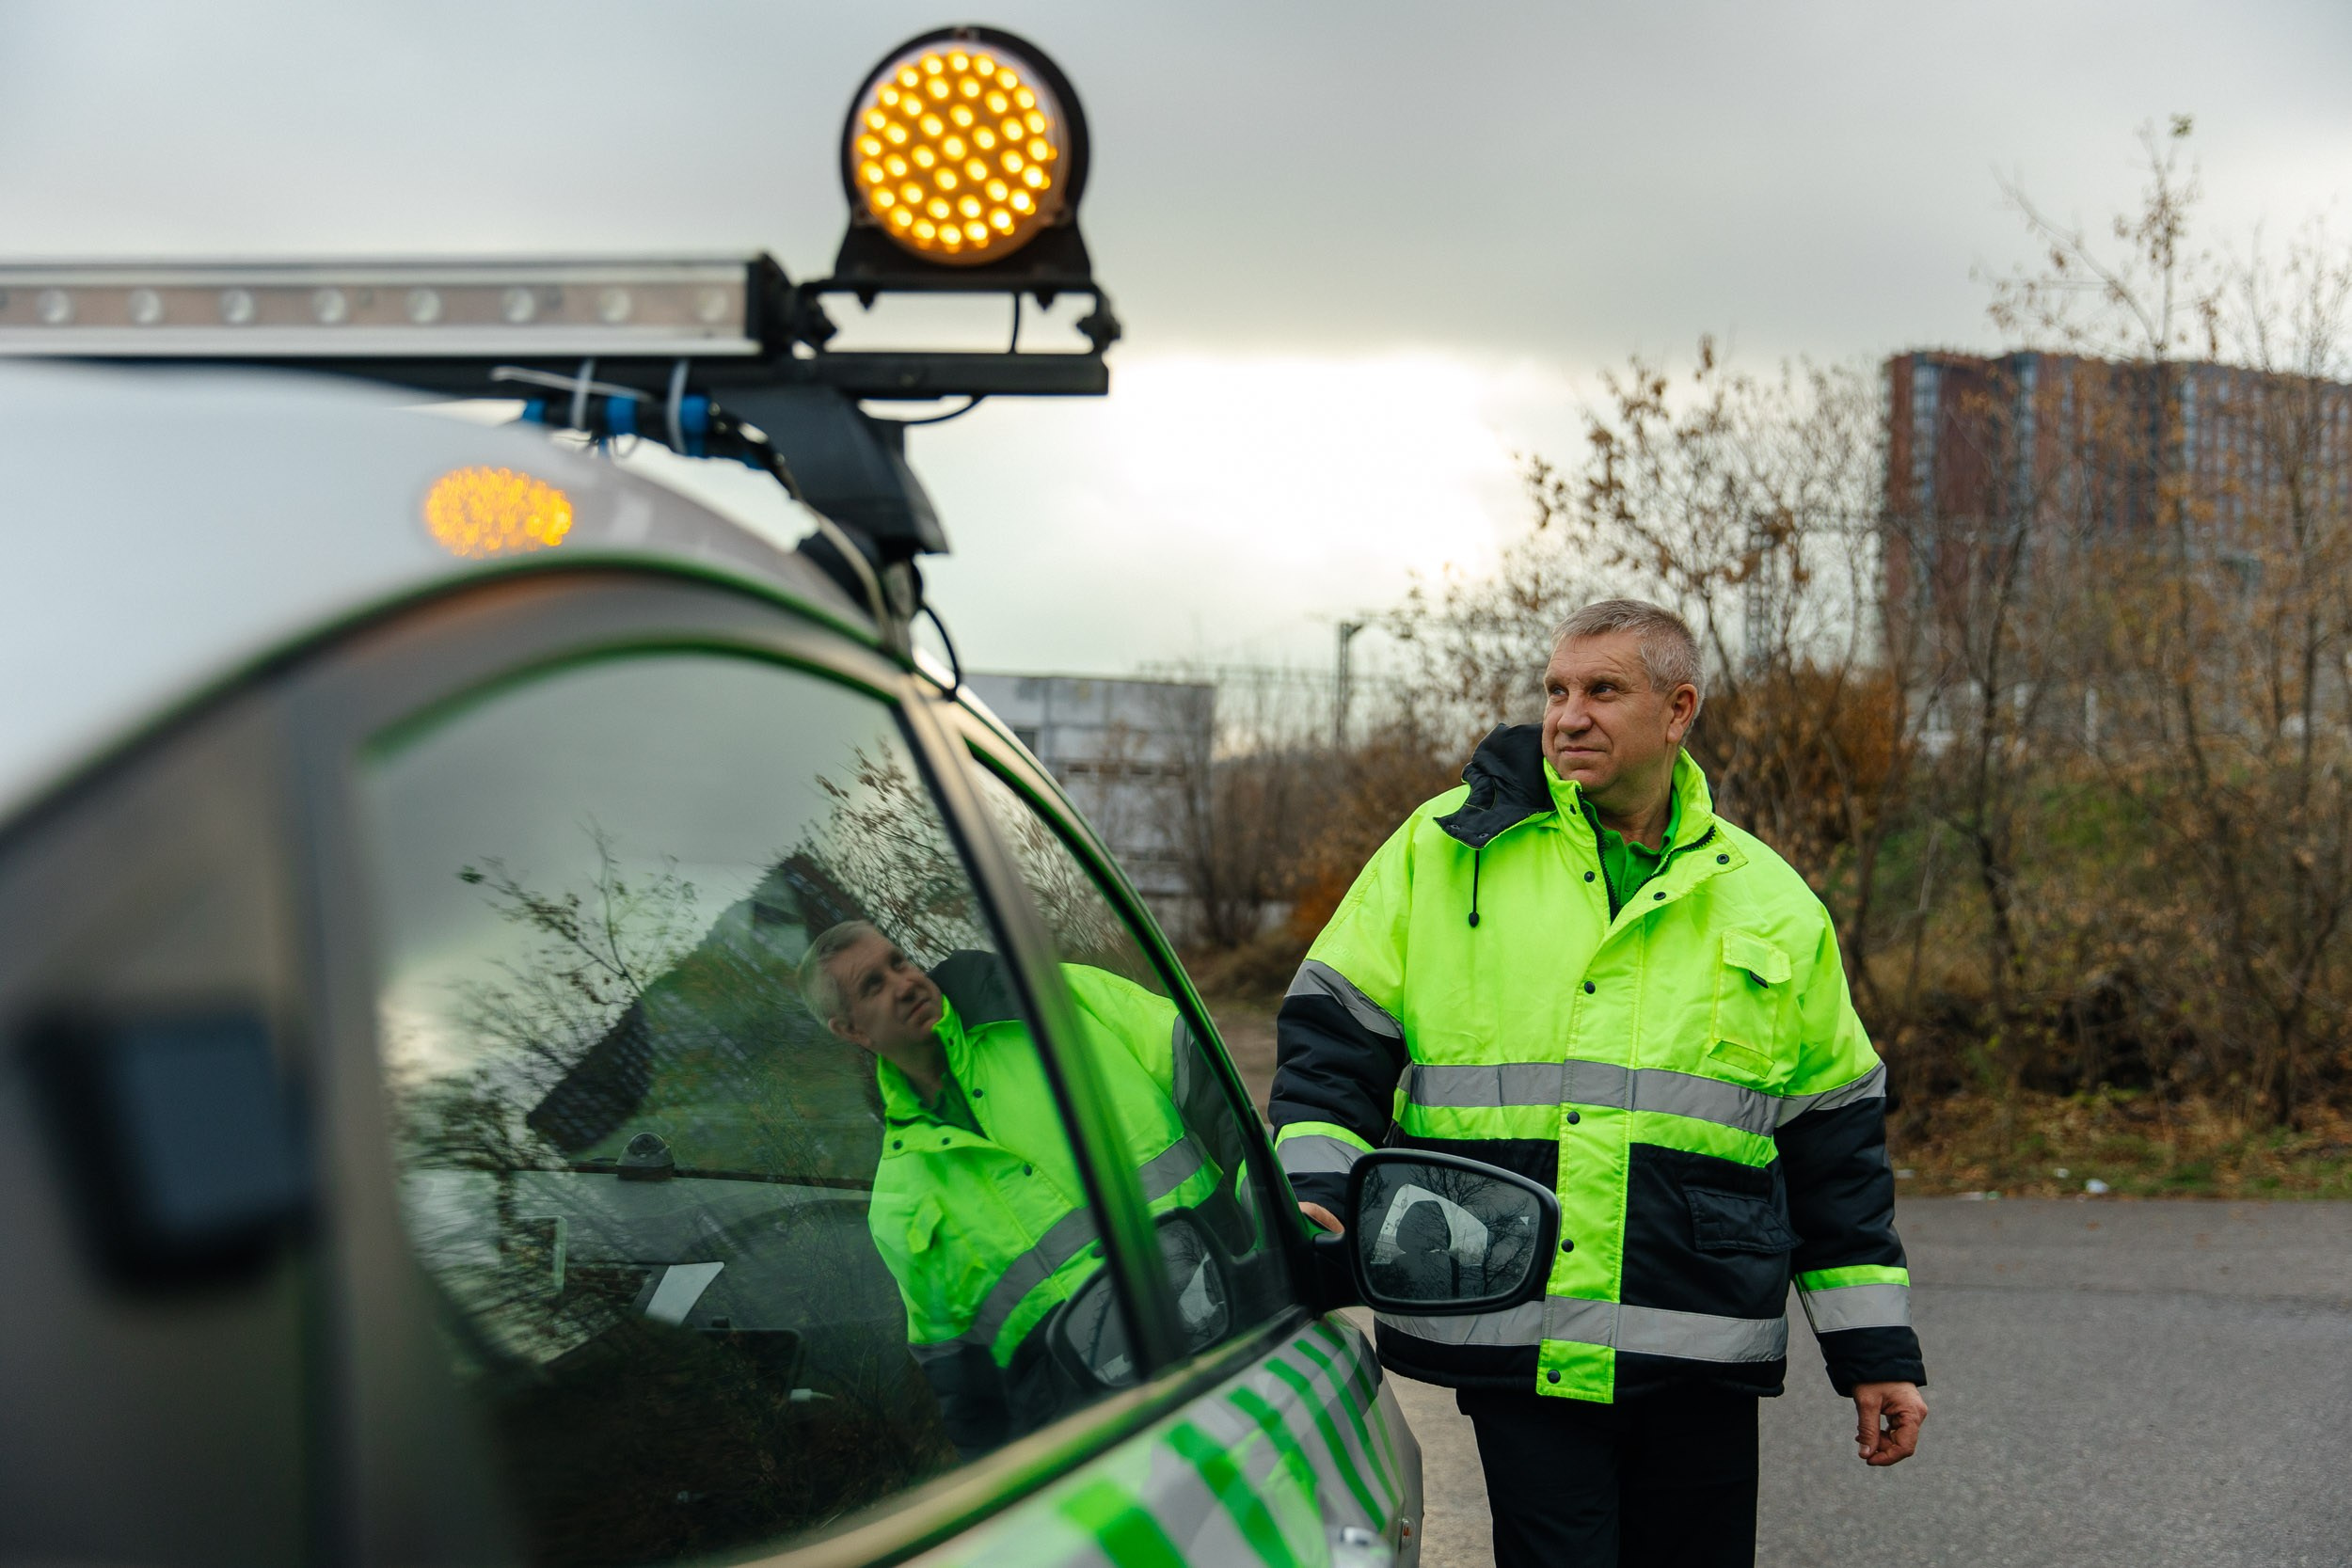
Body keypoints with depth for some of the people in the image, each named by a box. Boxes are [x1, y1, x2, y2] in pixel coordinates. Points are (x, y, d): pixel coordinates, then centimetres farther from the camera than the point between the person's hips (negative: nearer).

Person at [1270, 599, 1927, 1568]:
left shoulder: (1773, 905, 11)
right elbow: (1334, 1036, 7)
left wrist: (1877, 1355, 13)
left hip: (1701, 1356, 2)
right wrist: (1313, 1189, -10)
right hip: (1510, 1343, -2)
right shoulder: (1445, 849, 5)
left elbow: (1836, 1145, 15)